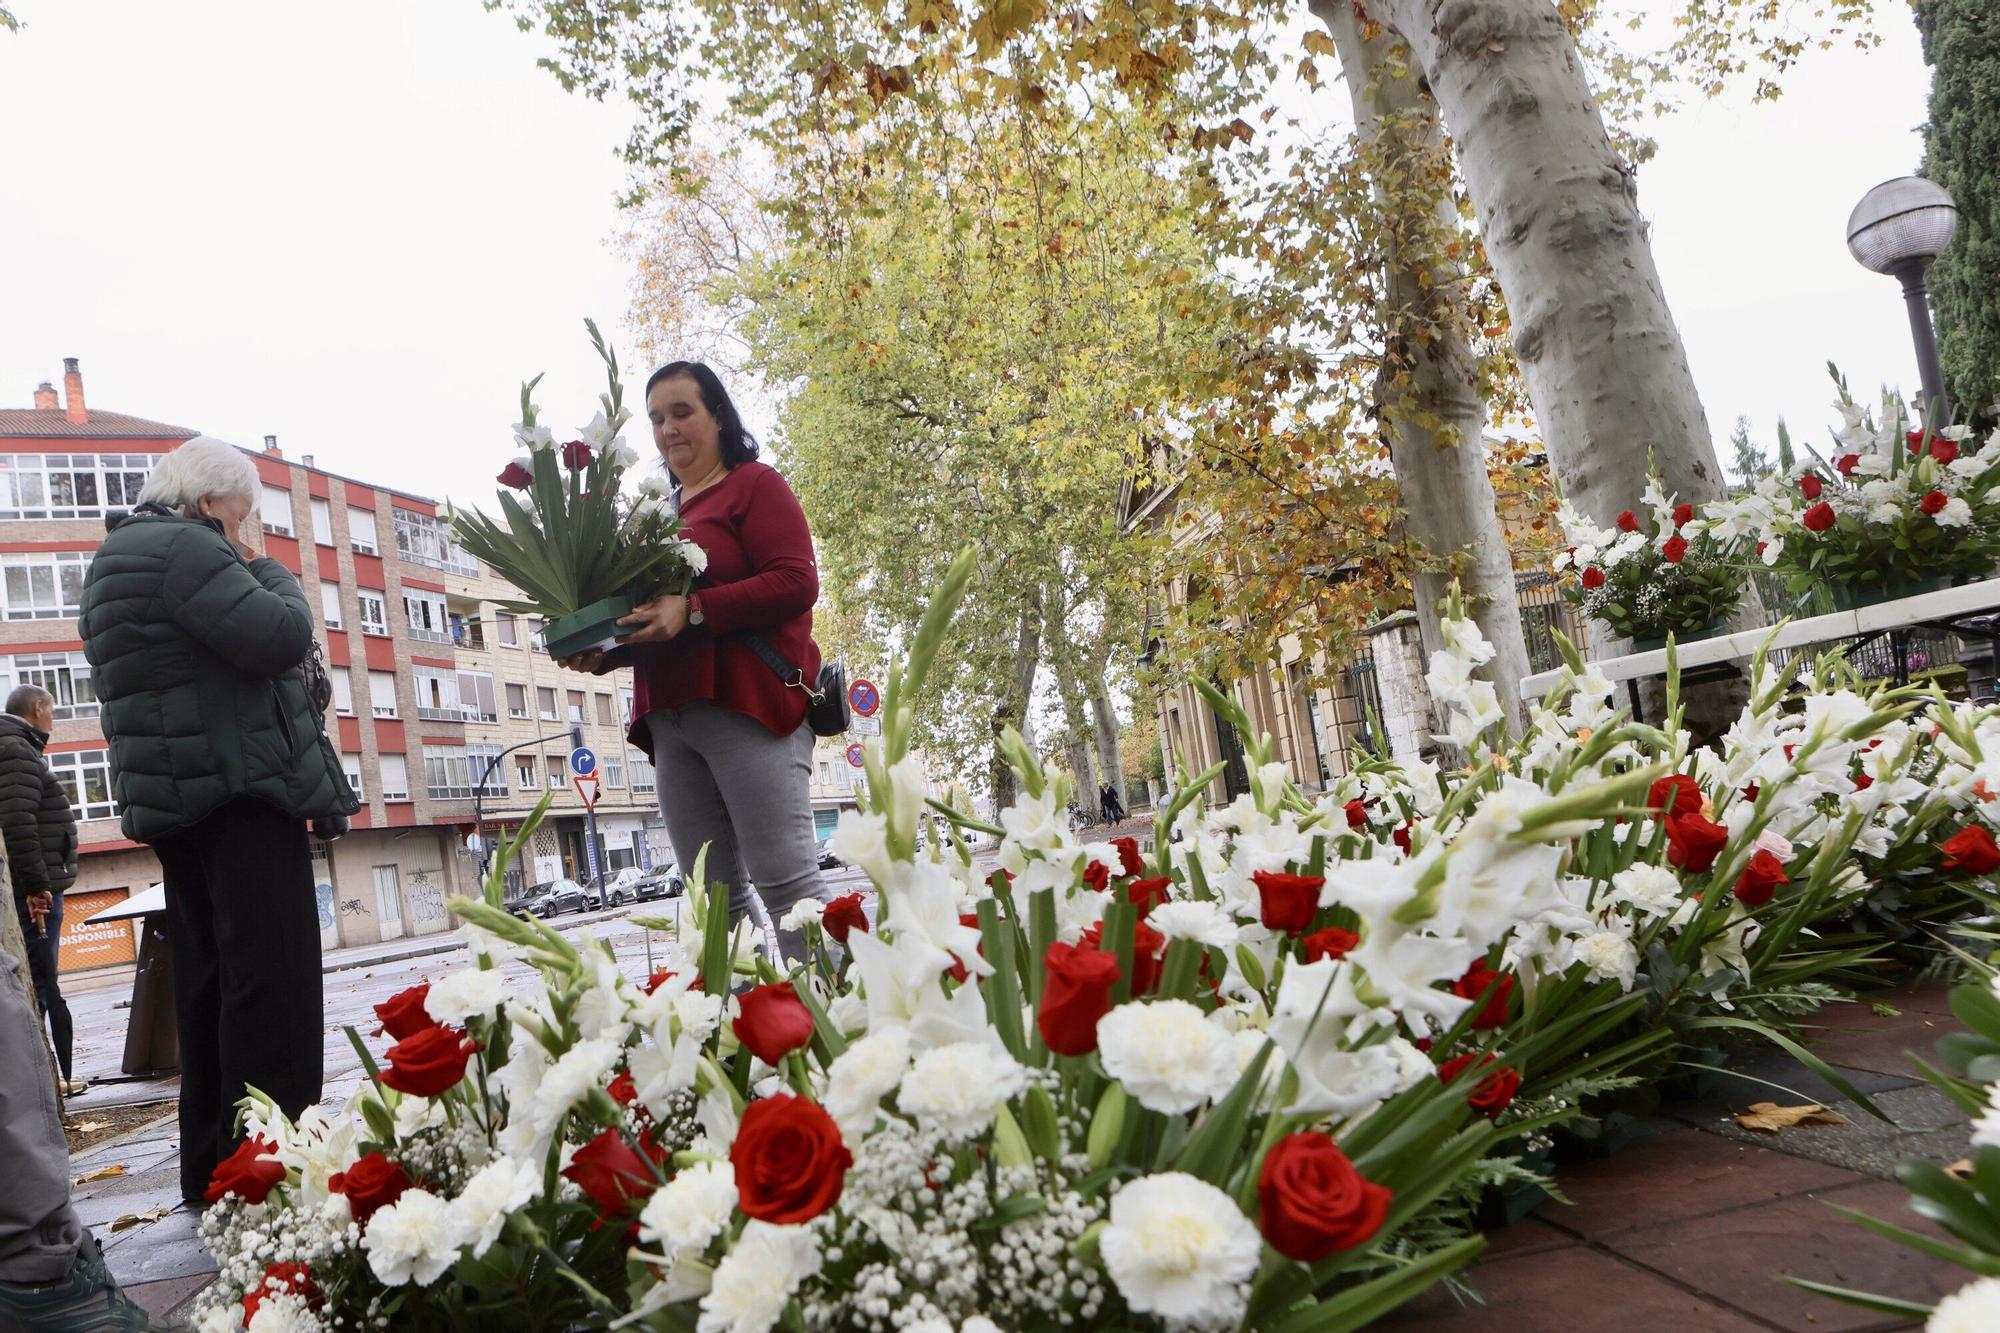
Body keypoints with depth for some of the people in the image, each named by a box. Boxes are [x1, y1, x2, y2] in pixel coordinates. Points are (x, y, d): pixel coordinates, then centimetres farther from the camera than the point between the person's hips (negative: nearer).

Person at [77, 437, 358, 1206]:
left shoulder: (117, 557, 21)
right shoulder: (183, 547, -12)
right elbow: (283, 637, -20)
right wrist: (275, 576, -3)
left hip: (174, 798, 10)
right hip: (241, 786, -10)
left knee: (208, 982, 13)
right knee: (271, 977, -9)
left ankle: (214, 1166, 19)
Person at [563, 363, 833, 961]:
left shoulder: (754, 484, 3)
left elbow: (796, 582, -11)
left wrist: (693, 610, -19)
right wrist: (602, 654, 8)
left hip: (747, 704, -7)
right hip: (672, 719, 8)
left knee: (785, 878, -11)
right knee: (717, 893, 6)